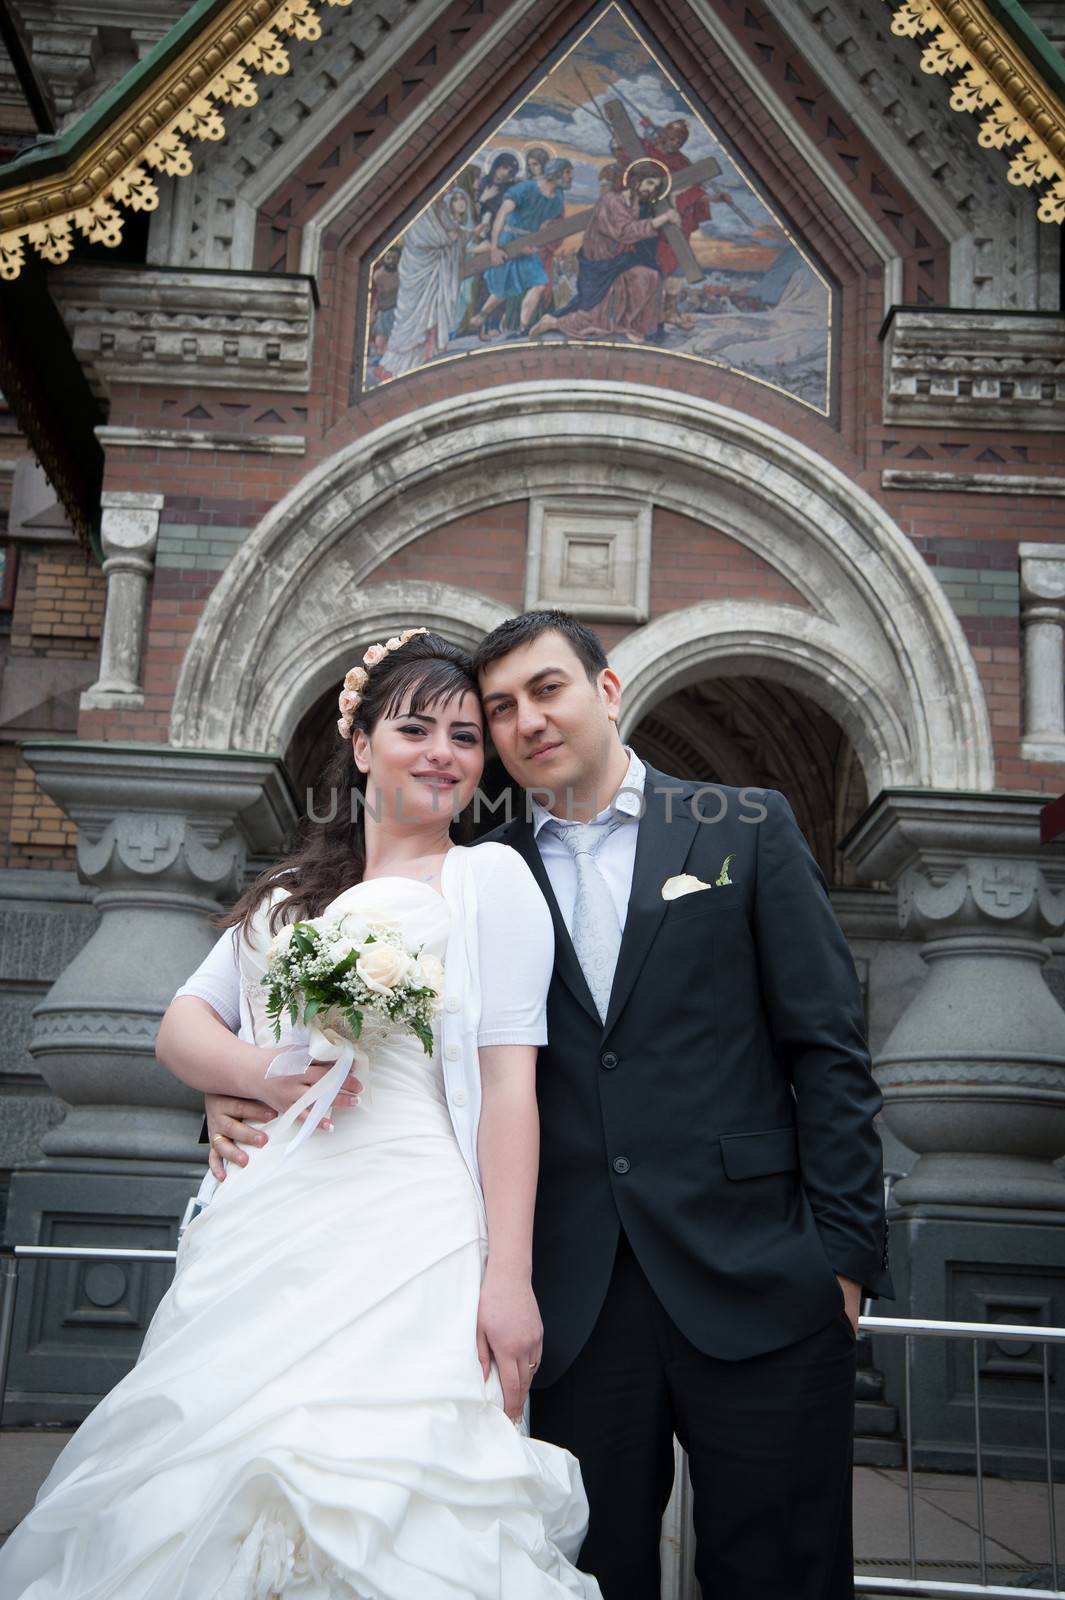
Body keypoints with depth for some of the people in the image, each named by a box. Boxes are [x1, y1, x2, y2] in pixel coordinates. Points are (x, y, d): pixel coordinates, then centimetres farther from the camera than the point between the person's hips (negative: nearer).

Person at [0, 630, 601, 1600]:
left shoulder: (490, 877, 3)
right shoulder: (289, 893, 20)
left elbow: (508, 1082, -5)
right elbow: (181, 1025, 17)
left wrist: (509, 1277, -13)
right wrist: (261, 1070, -6)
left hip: (406, 1240, -5)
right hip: (259, 1241, 5)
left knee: (376, 1501, -12)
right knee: (208, 1497, 4)